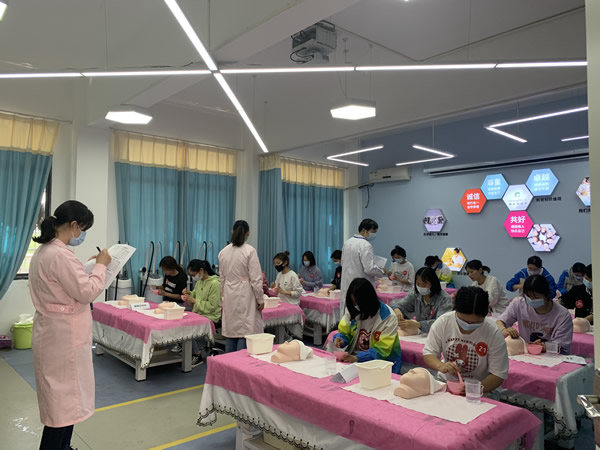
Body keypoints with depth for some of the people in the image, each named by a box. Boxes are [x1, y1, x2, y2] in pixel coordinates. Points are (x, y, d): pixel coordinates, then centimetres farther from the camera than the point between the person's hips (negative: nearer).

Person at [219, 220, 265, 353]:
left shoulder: (223, 252, 4)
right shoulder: (250, 251, -12)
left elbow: (222, 278, 12)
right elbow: (255, 278, -12)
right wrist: (260, 300, -3)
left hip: (229, 296, 6)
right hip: (245, 296, -5)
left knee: (230, 331, 12)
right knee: (245, 332, 0)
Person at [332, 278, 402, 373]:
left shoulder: (388, 317, -14)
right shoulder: (352, 310, 1)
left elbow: (382, 349, -15)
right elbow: (344, 332, 11)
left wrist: (358, 358, -26)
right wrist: (340, 339, -13)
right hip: (352, 358, 5)